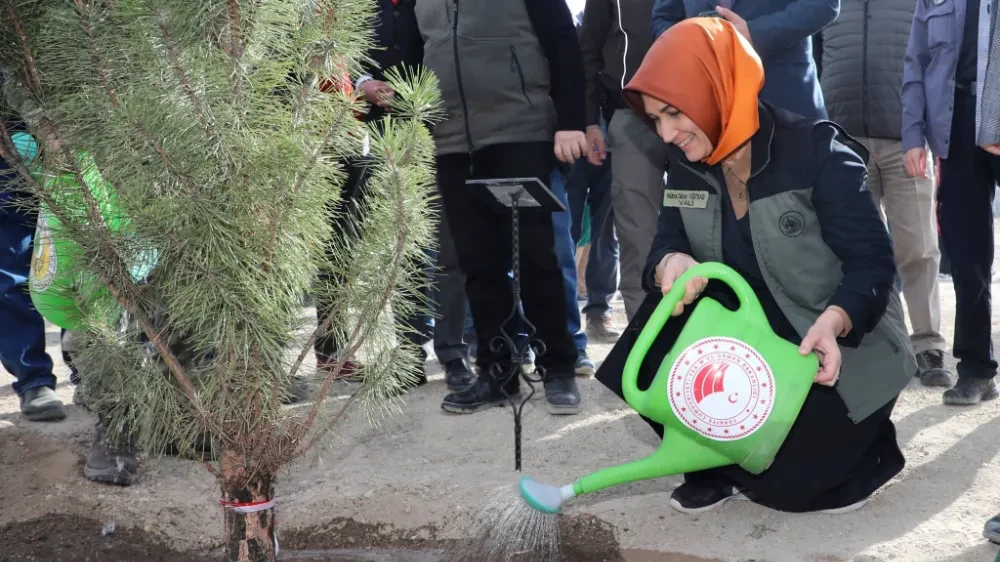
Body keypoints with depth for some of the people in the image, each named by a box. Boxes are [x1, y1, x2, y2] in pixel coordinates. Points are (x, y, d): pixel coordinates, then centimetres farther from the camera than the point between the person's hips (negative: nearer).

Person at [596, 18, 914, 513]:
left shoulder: (816, 150, -20)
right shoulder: (688, 163, -2)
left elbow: (872, 260, -20)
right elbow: (666, 245, -5)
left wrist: (833, 321, -41)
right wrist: (670, 266, -31)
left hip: (843, 346, -5)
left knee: (782, 480, -19)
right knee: (652, 348, -22)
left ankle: (866, 446, 14)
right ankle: (718, 463, 0)